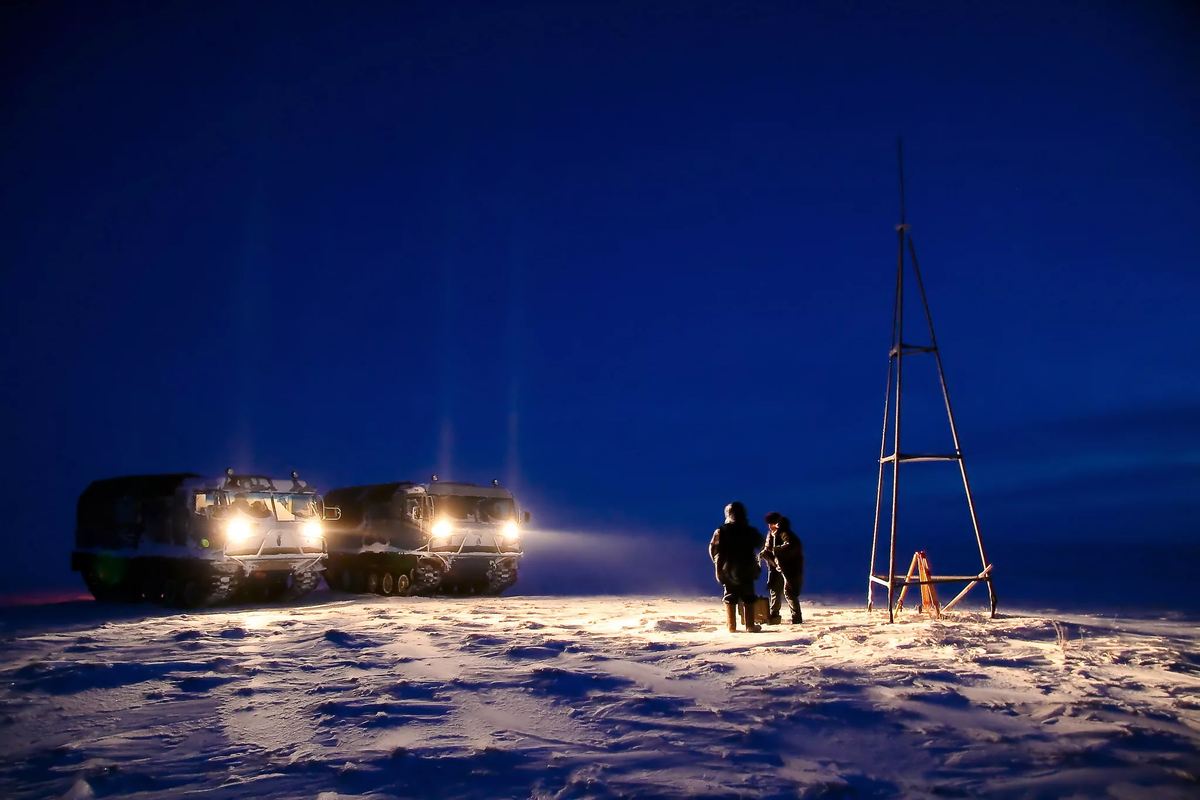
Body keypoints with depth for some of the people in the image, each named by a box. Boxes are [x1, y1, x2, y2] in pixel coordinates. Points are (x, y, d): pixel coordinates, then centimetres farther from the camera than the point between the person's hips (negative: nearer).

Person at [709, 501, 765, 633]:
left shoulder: (720, 531, -5)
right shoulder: (750, 531, -5)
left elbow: (713, 549, 1)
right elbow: (760, 544, 12)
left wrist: (719, 563, 16)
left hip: (727, 570, 1)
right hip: (746, 570, -1)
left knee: (730, 599, 6)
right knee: (748, 598, 7)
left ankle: (732, 627, 3)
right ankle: (750, 625, 6)